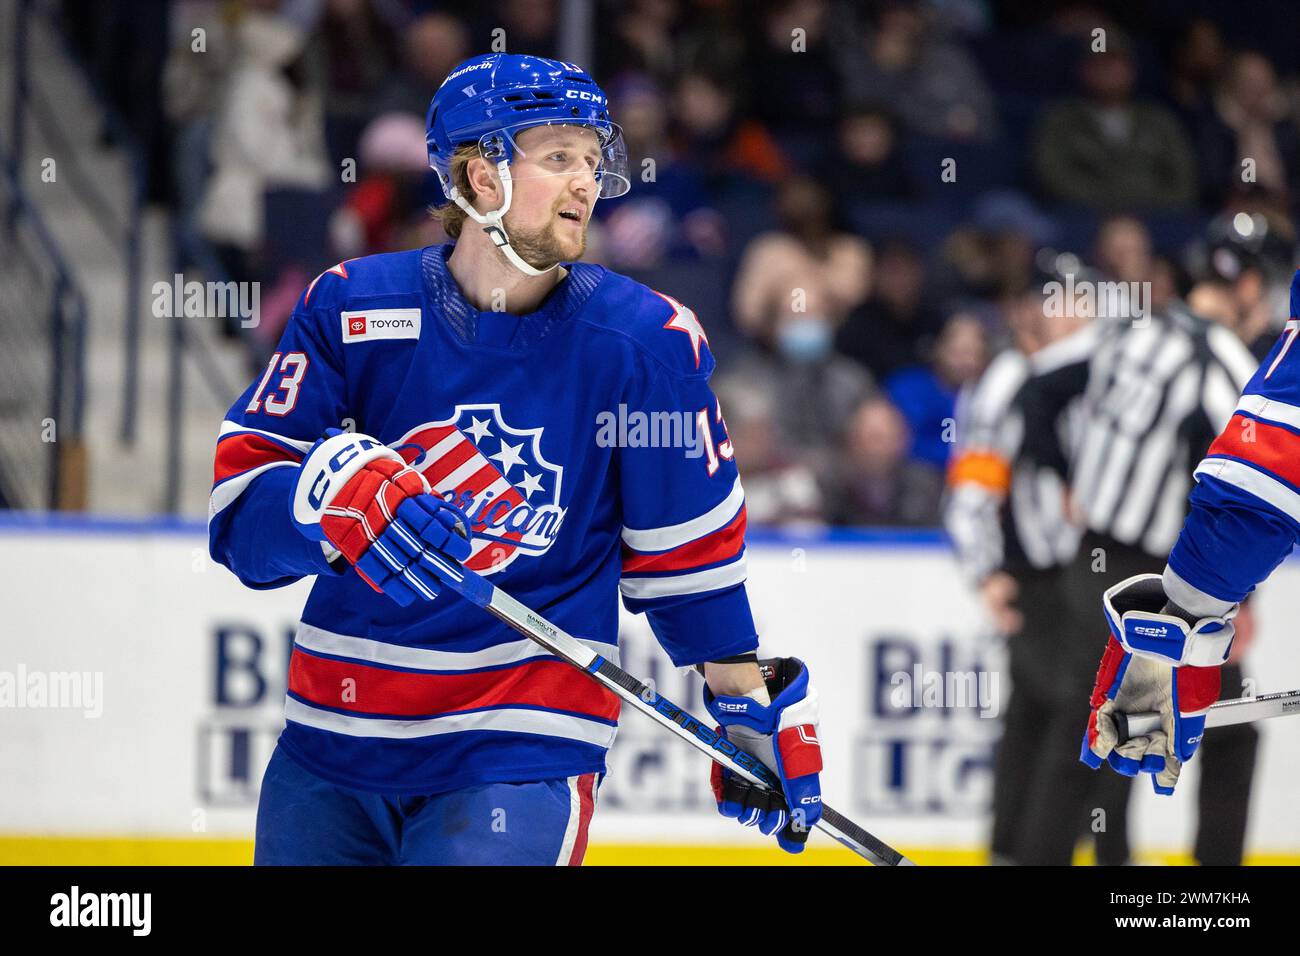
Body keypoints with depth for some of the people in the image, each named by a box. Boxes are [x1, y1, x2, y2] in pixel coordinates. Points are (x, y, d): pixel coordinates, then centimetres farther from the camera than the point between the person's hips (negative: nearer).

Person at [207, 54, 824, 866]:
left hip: (524, 759, -2)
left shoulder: (647, 342, -3)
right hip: (333, 746, 2)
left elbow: (688, 550, 8)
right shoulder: (352, 308, -2)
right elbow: (240, 512, -7)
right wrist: (337, 493, -26)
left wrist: (755, 707, 10)